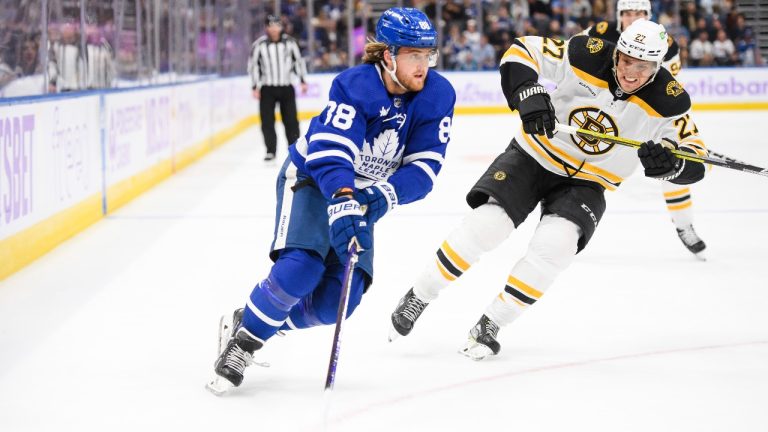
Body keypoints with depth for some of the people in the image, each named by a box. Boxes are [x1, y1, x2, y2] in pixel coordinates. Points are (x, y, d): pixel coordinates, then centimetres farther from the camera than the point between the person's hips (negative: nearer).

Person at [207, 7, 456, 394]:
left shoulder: (438, 96, -15)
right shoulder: (355, 86, -27)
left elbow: (424, 166, -17)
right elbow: (330, 151, -36)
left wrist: (385, 196, -34)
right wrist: (343, 203, -52)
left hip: (363, 194, 5)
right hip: (310, 178, -5)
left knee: (336, 301, -9)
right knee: (300, 268, -29)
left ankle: (255, 324, 13)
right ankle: (240, 343, -9)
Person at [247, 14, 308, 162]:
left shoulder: (289, 42, 0)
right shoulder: (259, 44, -6)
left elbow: (298, 60, 10)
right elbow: (253, 65, -1)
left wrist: (302, 81, 7)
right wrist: (255, 87, -5)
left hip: (287, 88, 1)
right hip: (267, 89, -1)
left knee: (291, 120, 4)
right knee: (267, 121, -5)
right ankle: (270, 151, 1)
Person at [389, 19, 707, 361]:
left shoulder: (669, 101, -19)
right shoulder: (587, 57, -21)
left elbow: (694, 163, -16)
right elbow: (521, 52, -15)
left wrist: (669, 163, -39)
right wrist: (529, 96, -33)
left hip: (585, 183, 1)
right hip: (534, 156, 0)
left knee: (555, 244, -25)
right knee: (485, 224, -18)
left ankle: (490, 324, -9)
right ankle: (418, 297, 3)